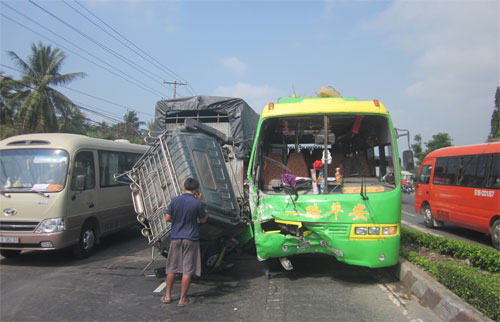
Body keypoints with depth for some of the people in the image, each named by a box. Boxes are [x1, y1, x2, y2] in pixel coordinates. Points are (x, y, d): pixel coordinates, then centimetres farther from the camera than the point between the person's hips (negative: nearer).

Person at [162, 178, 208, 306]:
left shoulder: (175, 200, -2)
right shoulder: (197, 203, -11)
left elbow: (167, 218, 0)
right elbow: (203, 220, 1)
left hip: (175, 238, 3)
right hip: (191, 239, -3)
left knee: (172, 267, 15)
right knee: (187, 270, 5)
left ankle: (167, 296, 24)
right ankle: (183, 299, 11)